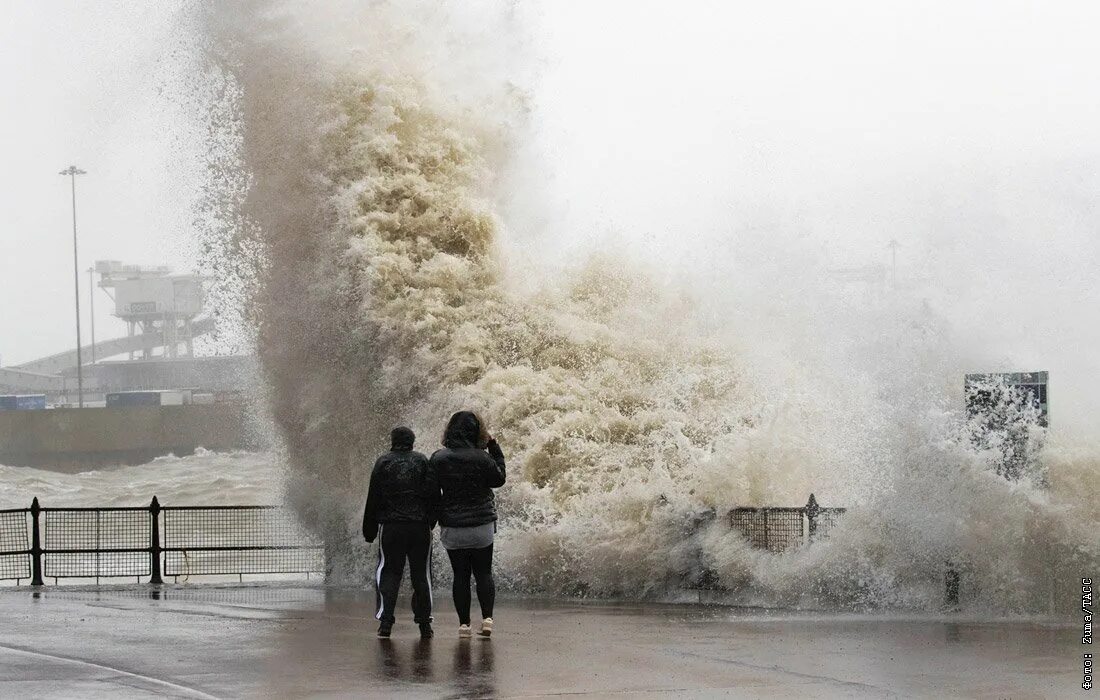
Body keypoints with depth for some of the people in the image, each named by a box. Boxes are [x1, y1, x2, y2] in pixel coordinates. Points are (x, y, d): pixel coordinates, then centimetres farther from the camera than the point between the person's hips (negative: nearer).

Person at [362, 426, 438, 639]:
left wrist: (369, 531, 8)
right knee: (421, 574, 7)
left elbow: (373, 499, 3)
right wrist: (431, 522, 10)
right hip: (420, 526, 1)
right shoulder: (423, 462, 5)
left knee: (388, 573, 4)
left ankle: (385, 621, -6)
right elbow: (434, 494, 1)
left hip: (390, 527, -1)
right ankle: (424, 622, 6)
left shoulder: (383, 462, 3)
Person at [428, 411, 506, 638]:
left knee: (460, 575, 8)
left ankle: (464, 623, 4)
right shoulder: (482, 458, -12)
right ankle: (487, 616, -7)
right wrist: (494, 448, 7)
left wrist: (433, 519, 14)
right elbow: (499, 479, 4)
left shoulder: (438, 459, -6)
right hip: (482, 526, -1)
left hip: (452, 528, 1)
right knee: (483, 572, 9)